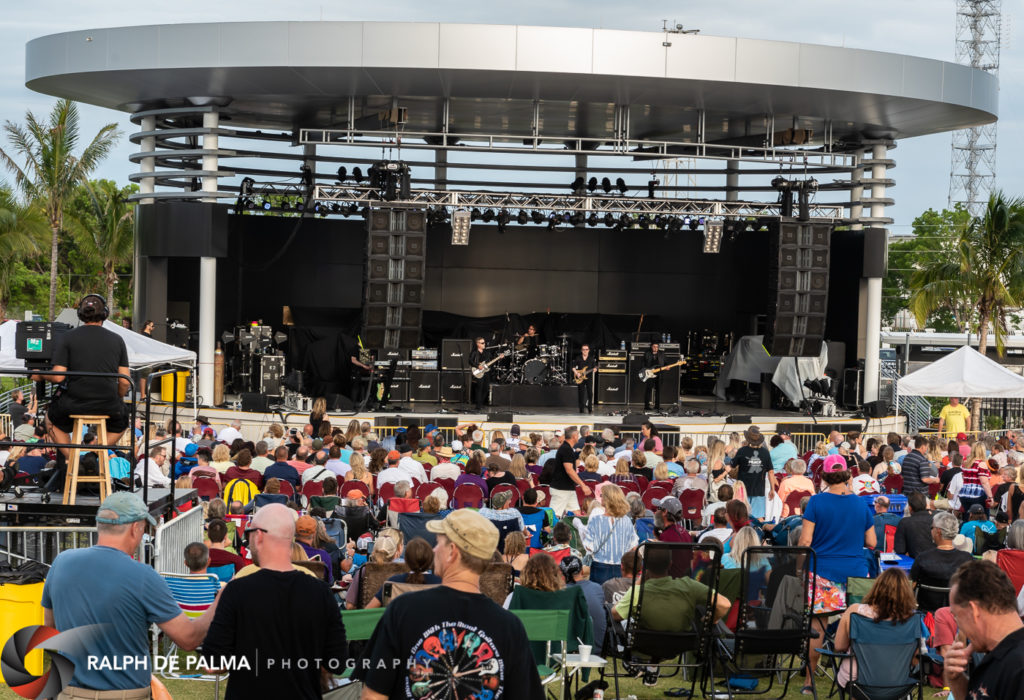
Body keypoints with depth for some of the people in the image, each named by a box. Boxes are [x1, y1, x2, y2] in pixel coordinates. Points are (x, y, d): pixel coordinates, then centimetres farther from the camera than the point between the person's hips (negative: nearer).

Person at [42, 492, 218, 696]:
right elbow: (189, 638, -12)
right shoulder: (142, 577, -16)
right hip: (125, 694, -4)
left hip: (71, 692, 5)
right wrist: (220, 602, 5)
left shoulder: (61, 562, -2)